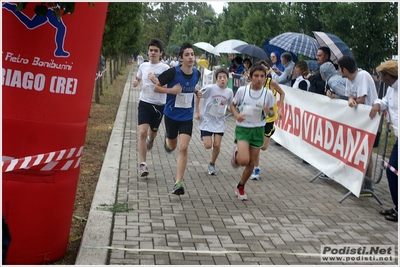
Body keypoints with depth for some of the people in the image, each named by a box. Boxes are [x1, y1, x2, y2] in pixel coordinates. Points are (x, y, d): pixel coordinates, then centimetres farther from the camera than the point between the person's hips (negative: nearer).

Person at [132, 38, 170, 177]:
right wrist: (135, 82, 0)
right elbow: (138, 79, 23)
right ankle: (143, 164, -14)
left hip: (158, 105, -1)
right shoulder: (143, 66, 5)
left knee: (153, 132, 16)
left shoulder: (165, 68, -7)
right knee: (142, 132, -15)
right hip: (144, 103, 1)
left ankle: (150, 139, 57)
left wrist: (154, 80, -25)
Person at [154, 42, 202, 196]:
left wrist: (196, 92, -1)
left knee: (183, 148, -12)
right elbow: (156, 87, -8)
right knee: (172, 147, 18)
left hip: (187, 117, 2)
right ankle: (167, 138, 57)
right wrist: (171, 90, -25)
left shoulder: (196, 74, -3)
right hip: (171, 115, -2)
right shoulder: (173, 72, -17)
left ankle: (178, 183, -7)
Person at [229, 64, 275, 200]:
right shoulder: (242, 90, -8)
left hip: (258, 130, 3)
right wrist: (236, 115, -15)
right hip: (242, 128, -2)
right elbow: (232, 105, 5)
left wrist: (268, 111, -17)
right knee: (244, 160, -21)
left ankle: (240, 187, 31)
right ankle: (236, 153, 16)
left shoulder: (268, 93, -4)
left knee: (251, 163, 8)